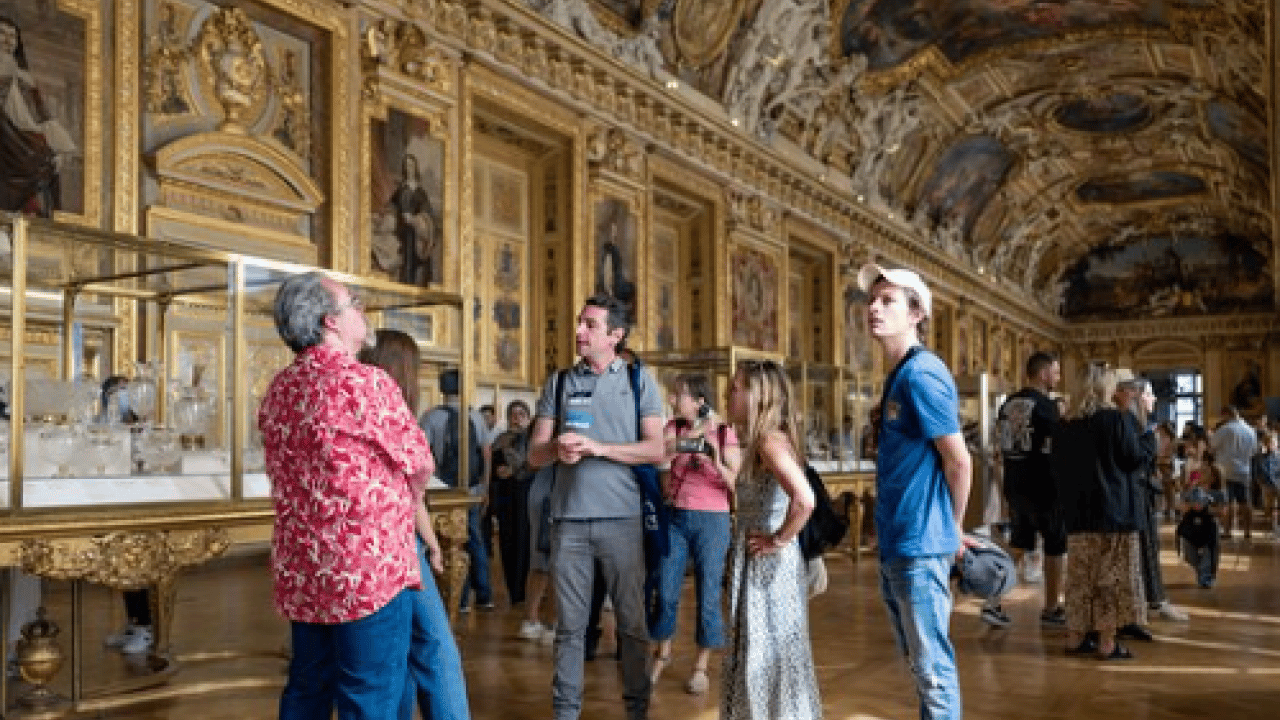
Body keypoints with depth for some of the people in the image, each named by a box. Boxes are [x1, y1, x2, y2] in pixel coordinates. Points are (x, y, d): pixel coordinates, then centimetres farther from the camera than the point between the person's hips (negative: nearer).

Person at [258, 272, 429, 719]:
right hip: (368, 569, -8)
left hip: (300, 573, 8)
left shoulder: (277, 391, 8)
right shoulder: (365, 382, -16)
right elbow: (420, 466, -6)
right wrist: (407, 505, 16)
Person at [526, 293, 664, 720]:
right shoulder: (559, 382, 9)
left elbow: (655, 450, -4)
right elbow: (535, 454, 7)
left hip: (622, 519, -1)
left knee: (632, 621, 7)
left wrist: (598, 448, -15)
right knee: (570, 623, 8)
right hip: (568, 520, 2)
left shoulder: (638, 381, 3)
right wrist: (557, 450, -16)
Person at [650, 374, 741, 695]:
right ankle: (663, 652, 31)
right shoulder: (674, 426, 4)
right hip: (675, 517, 3)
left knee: (708, 595, 3)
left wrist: (717, 464, -22)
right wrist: (695, 432, -23)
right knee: (666, 592, 9)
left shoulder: (725, 433, -3)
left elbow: (737, 484, -5)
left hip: (712, 520, -2)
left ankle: (701, 665, 18)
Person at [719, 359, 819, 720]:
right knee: (761, 657, 18)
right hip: (761, 565, 9)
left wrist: (779, 539, -20)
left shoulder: (770, 440, -19)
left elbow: (805, 500, -32)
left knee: (768, 658, 3)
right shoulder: (763, 440, 10)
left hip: (769, 566, -9)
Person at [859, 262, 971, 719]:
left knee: (933, 667, 1)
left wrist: (951, 530, -5)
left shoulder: (920, 374, -17)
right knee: (919, 663, 20)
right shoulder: (898, 376, 12)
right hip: (896, 544, 10)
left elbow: (959, 461, -17)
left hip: (918, 546, -10)